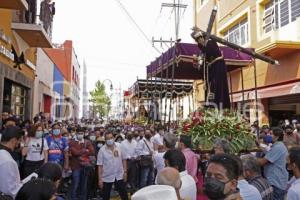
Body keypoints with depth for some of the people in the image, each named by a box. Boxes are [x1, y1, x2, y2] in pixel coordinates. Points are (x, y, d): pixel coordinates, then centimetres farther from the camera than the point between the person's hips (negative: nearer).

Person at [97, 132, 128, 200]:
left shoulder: (119, 146, -4)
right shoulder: (102, 150, -10)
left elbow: (123, 159, 5)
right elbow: (100, 165, -8)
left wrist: (125, 171, 2)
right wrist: (100, 179, -9)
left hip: (119, 176, 2)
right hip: (107, 177, -2)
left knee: (124, 195, 12)